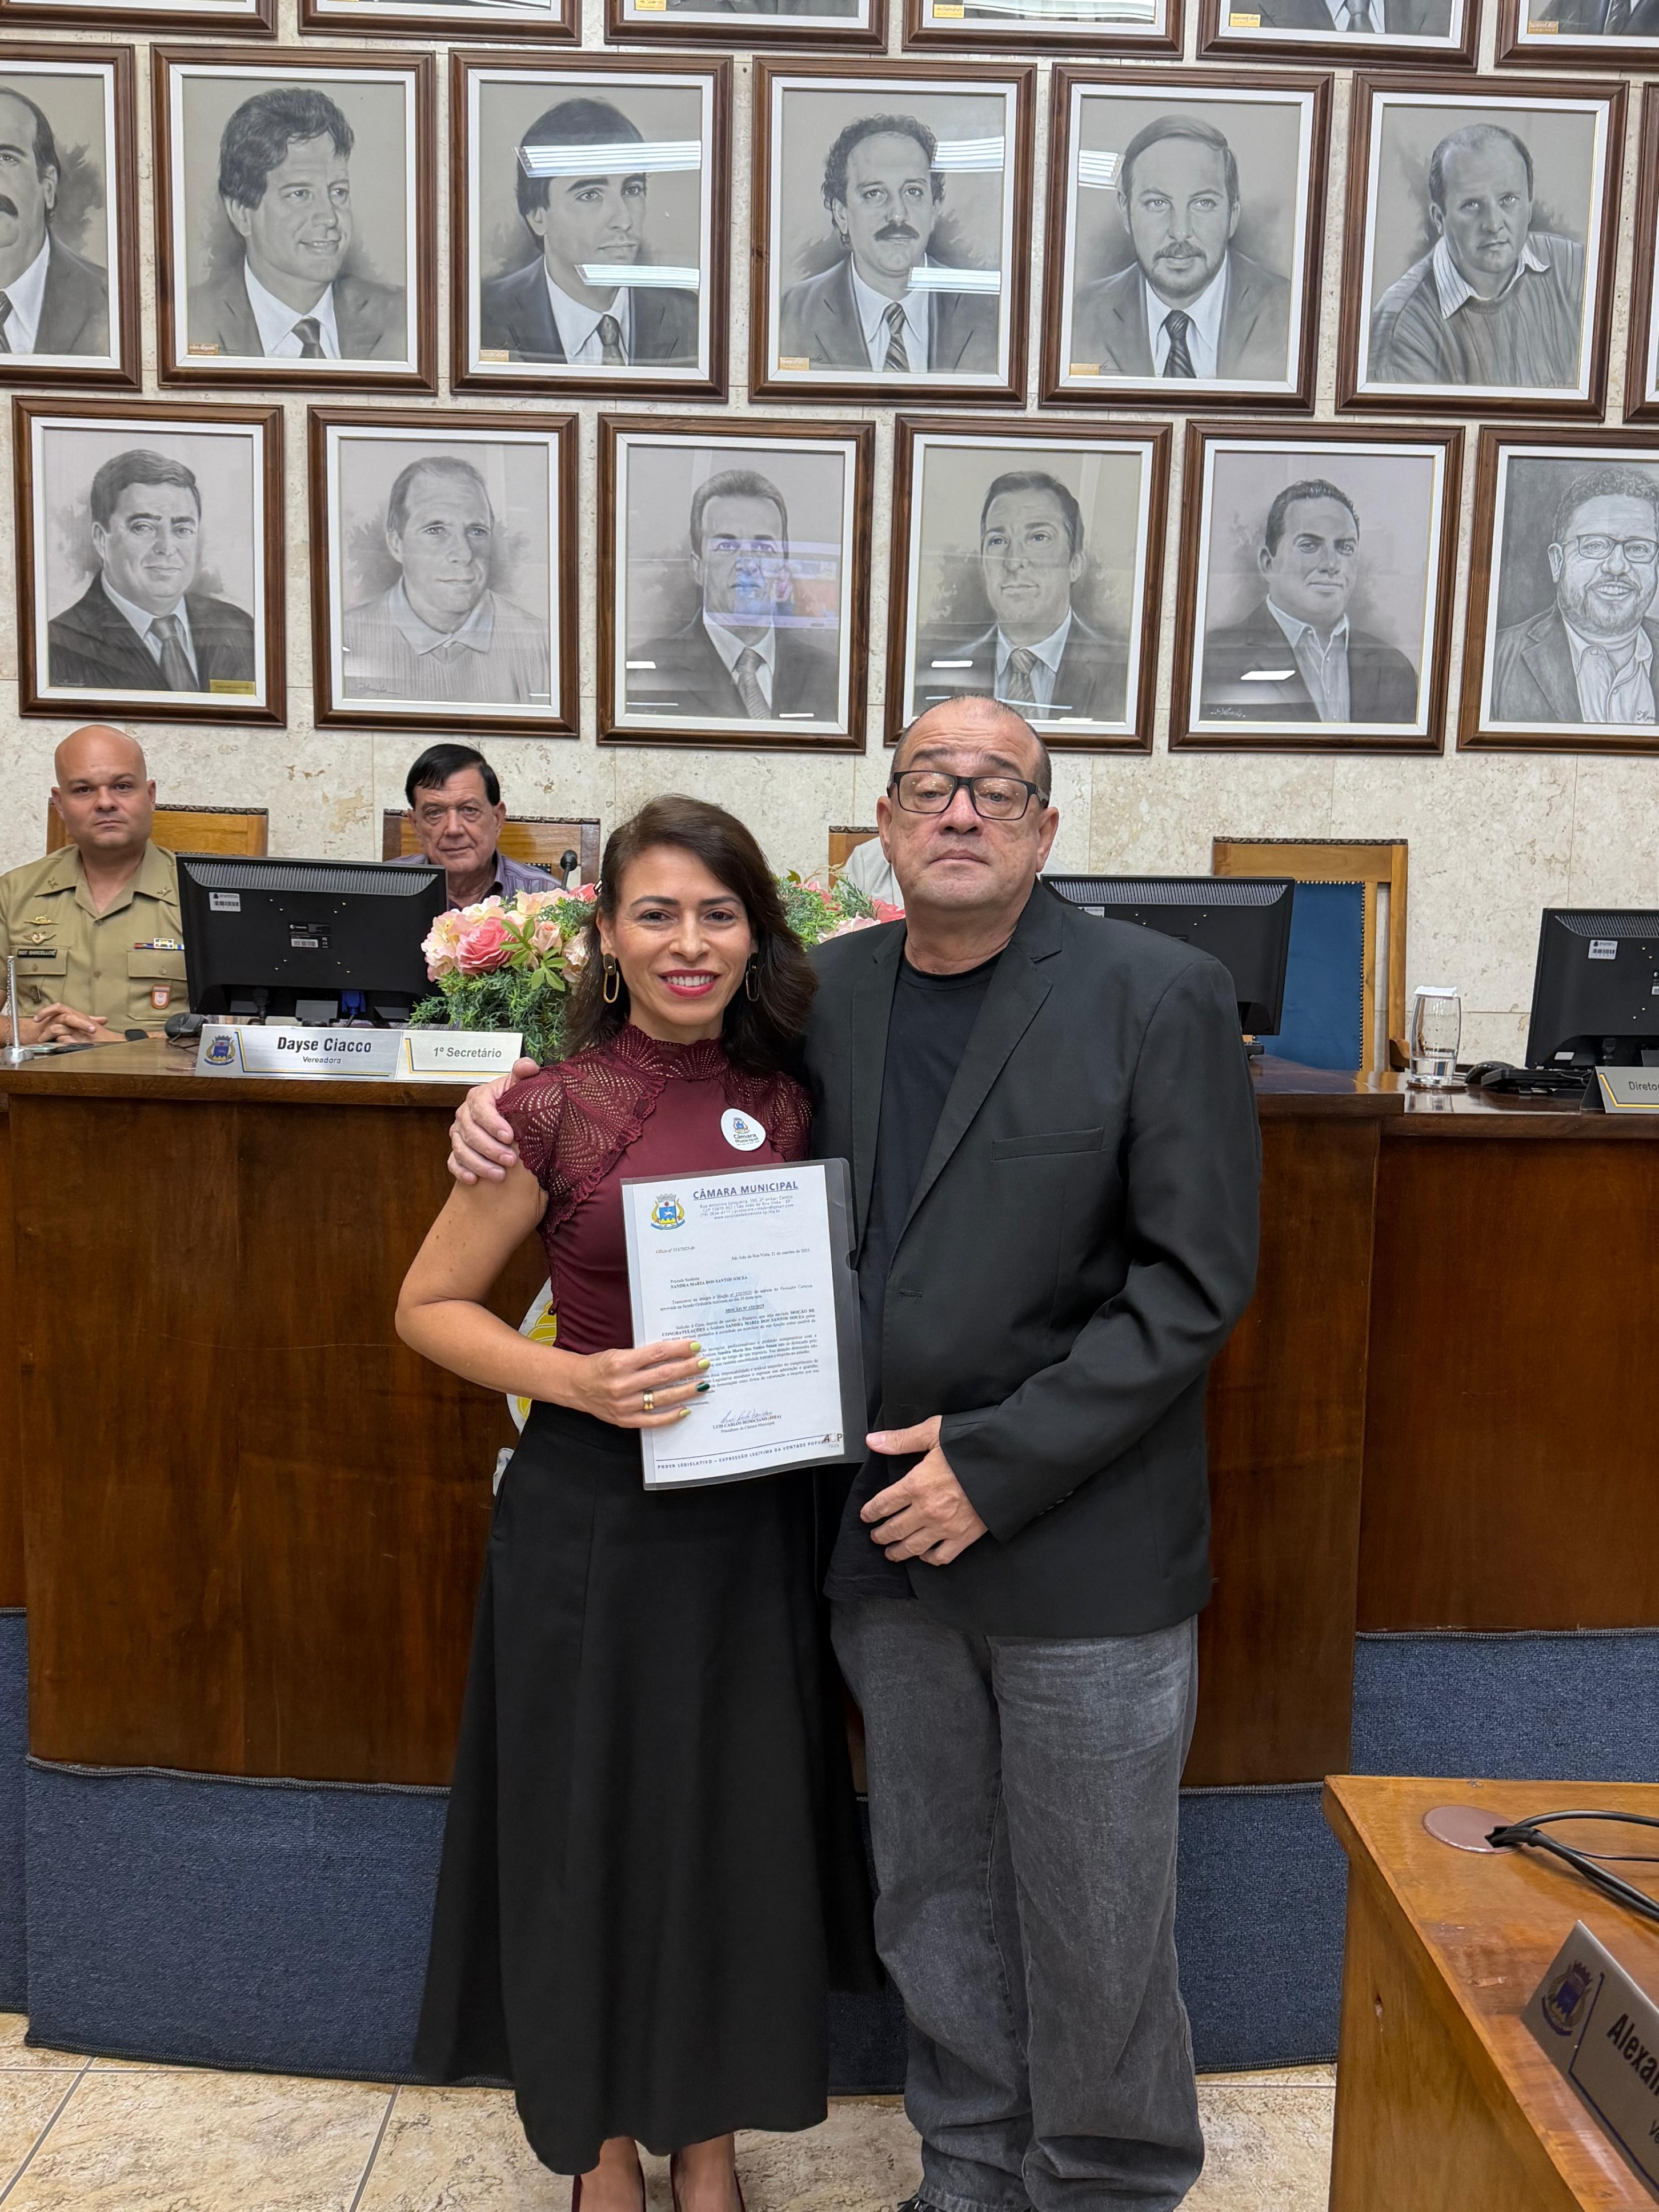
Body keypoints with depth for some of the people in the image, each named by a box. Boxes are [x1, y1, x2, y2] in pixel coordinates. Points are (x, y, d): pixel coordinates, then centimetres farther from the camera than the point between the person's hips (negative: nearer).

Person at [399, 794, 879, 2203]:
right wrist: (575, 1379, -19)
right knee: (594, 1829, 11)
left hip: (755, 1516, 3)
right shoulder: (557, 1109, -10)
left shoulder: (787, 1102, 0)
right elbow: (432, 1307, -4)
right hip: (595, 1516, -3)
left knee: (741, 1827, 15)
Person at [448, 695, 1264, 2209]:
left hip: (1080, 1547, -4)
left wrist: (1001, 1462, -16)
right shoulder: (828, 991, 5)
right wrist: (525, 1101, 3)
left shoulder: (1160, 996, -9)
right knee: (933, 1908, 19)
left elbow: (1196, 1280, -13)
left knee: (1094, 1934, 11)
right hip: (888, 1537, 5)